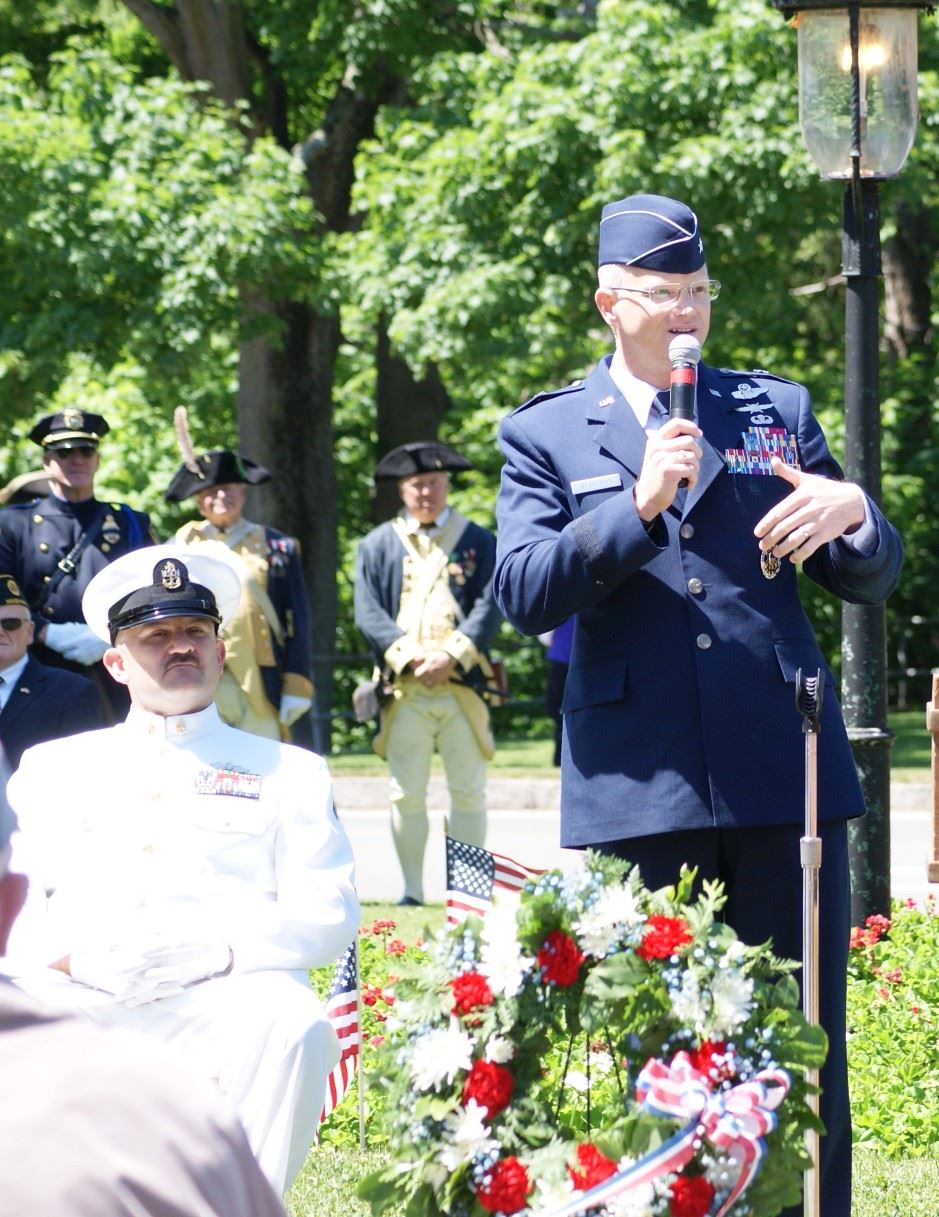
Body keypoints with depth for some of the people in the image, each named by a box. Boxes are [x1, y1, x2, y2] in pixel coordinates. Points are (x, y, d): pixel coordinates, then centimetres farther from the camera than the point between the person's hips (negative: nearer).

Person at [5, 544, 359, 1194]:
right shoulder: (54, 767, 26)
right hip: (78, 995, 1)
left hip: (222, 997, -1)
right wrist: (78, 957, -10)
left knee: (293, 1029, -35)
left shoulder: (289, 772, 21)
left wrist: (217, 951, -11)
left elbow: (330, 914, 9)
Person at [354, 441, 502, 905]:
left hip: (463, 685, 0)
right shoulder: (377, 545, 12)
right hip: (404, 689, 0)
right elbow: (368, 614, 3)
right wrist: (409, 657, -11)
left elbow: (489, 607, 0)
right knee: (407, 794, 0)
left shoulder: (479, 542, 11)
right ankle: (412, 889, 5)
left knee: (468, 793, 0)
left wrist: (450, 656, -13)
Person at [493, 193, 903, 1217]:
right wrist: (639, 506, -15)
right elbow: (523, 595, -4)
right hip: (636, 789, -1)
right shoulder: (545, 433, 10)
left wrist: (854, 513, -8)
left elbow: (872, 581, 15)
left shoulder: (776, 410, 15)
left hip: (783, 783, 1)